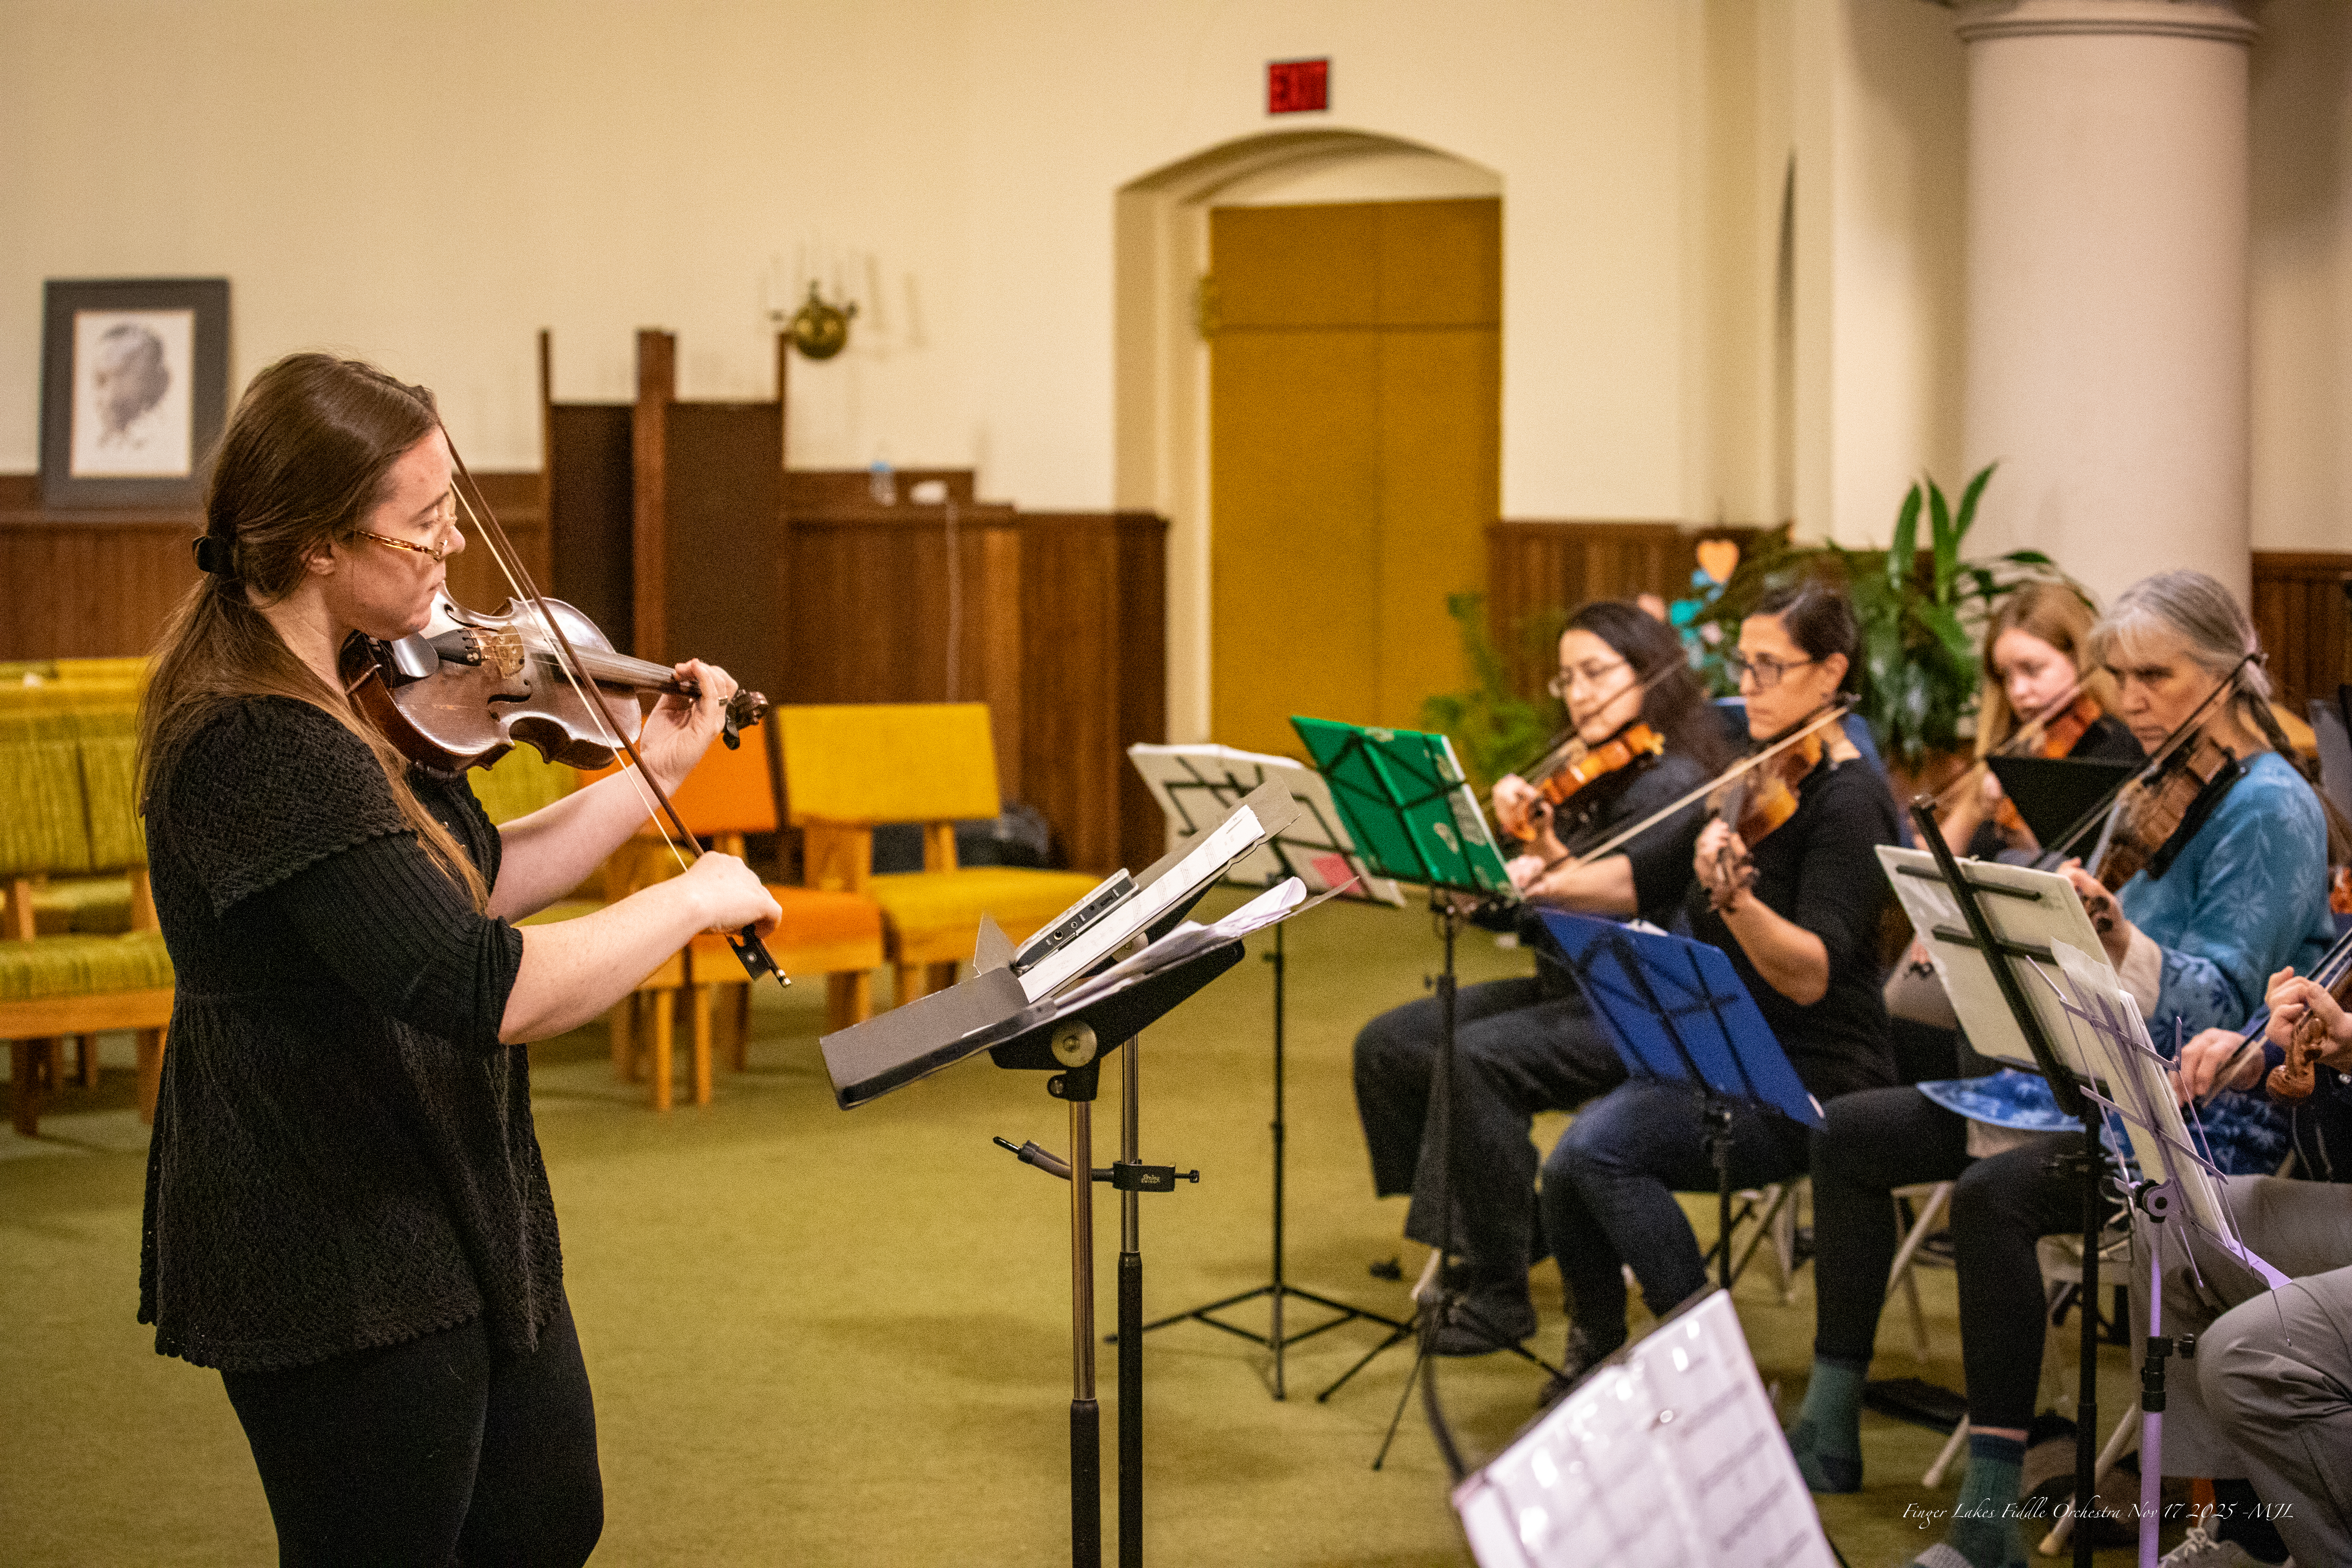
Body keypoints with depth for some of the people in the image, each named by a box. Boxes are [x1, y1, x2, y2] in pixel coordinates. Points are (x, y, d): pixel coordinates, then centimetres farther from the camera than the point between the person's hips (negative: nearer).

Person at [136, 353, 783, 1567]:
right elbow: (481, 990, -33)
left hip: (453, 1218, 10)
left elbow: (462, 894, 15)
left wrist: (650, 776, 9)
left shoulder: (342, 697, 3)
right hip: (340, 1268, -10)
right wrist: (693, 899, -21)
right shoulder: (261, 748, -28)